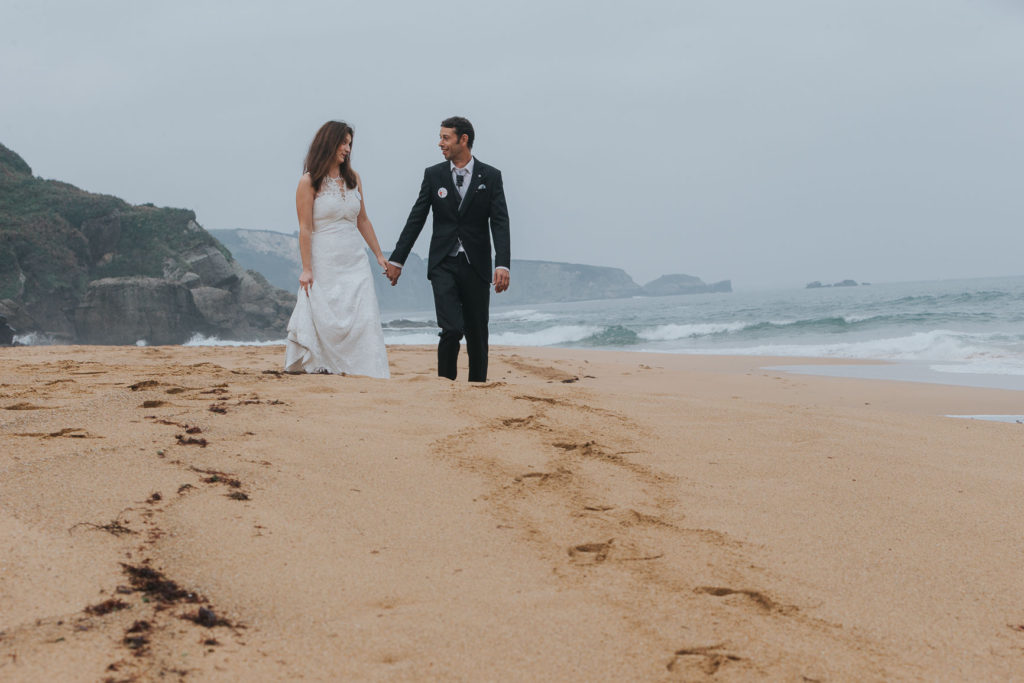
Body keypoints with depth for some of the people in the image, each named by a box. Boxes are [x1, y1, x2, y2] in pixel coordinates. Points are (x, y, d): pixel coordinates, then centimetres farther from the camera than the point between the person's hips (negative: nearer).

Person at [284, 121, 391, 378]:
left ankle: (367, 372, -4)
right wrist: (306, 268, -12)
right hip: (324, 262, -4)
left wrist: (379, 255, 15)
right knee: (326, 320, -1)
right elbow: (305, 227, -7)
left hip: (355, 260, 4)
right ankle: (323, 369, 11)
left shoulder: (353, 179, 10)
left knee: (365, 317, -5)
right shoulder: (309, 182, -4)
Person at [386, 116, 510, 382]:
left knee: (477, 333, 6)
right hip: (443, 265, 0)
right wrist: (396, 260, 3)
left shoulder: (491, 176, 1)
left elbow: (500, 223, -5)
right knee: (452, 329, -14)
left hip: (476, 265, 1)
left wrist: (502, 265, -18)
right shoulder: (433, 175, 4)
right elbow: (416, 219, 6)